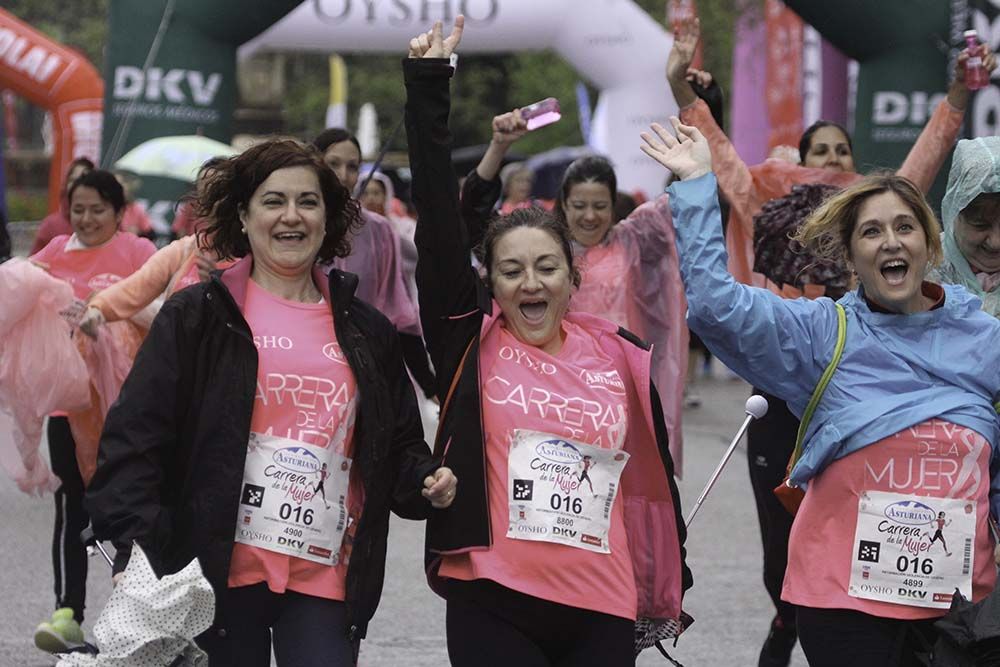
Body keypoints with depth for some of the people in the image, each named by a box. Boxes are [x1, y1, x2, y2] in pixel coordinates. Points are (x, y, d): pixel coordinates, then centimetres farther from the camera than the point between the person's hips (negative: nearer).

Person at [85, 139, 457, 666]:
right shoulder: (195, 319, 2)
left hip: (326, 581, 3)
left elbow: (398, 445, 22)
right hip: (220, 575, -3)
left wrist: (425, 482, 0)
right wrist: (136, 547, -17)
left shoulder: (367, 332, 14)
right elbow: (135, 439, -4)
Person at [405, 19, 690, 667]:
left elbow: (654, 473, 14)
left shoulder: (619, 355, 7)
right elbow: (439, 218, -5)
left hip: (601, 611, 2)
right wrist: (428, 86, -8)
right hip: (492, 605, -2)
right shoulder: (471, 339, 1)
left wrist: (668, 586, 17)